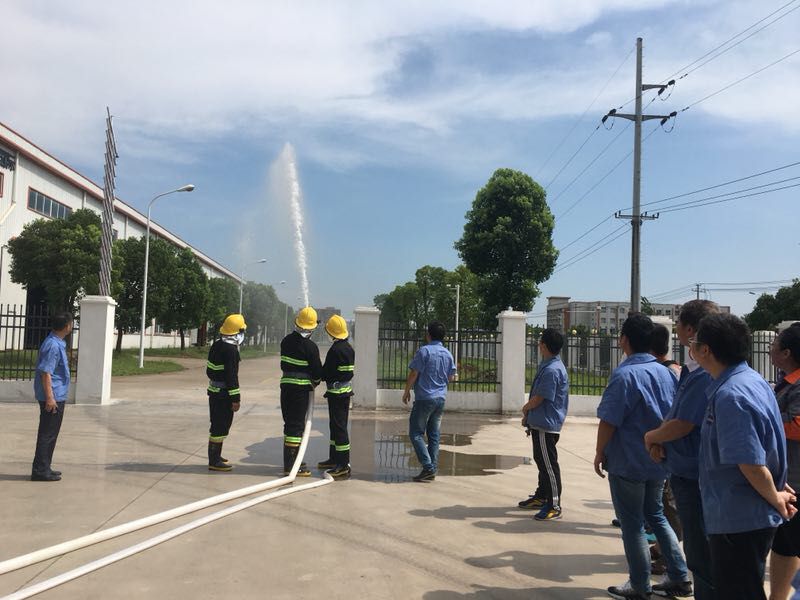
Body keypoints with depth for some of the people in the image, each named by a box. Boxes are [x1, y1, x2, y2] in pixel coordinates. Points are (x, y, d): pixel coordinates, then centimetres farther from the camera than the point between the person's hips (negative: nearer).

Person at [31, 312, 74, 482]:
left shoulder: (58, 343, 12)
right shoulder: (53, 346, -19)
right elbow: (45, 372, -22)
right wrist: (49, 397, -23)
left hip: (57, 396, 10)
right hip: (53, 397, -10)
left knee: (50, 434, 15)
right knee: (48, 434, -4)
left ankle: (44, 467, 23)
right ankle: (40, 470, 1)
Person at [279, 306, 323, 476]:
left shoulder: (286, 341, 6)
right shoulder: (310, 347, -14)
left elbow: (284, 364, 13)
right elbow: (317, 371, -8)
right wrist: (315, 382, 11)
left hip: (286, 385, 7)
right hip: (301, 388, -7)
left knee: (290, 423, 16)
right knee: (297, 425, -4)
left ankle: (290, 461, 27)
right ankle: (290, 466, -4)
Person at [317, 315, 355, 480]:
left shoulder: (335, 350, -18)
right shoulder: (349, 348, 10)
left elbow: (326, 373, -16)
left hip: (336, 392, -10)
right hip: (347, 390, 10)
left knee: (338, 427, -8)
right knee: (336, 425, 19)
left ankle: (343, 466, -7)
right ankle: (334, 459, 29)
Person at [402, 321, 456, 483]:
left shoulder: (424, 351, -11)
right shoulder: (448, 354, 8)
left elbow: (413, 374, -11)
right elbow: (451, 377, 15)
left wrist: (406, 391, 1)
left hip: (424, 398, -6)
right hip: (441, 398, 7)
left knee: (416, 433, -1)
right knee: (434, 435, 10)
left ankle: (428, 467, -11)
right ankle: (432, 470, 10)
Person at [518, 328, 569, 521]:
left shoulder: (552, 370, -21)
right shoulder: (548, 366, 12)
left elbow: (538, 399, -19)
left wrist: (525, 409, 0)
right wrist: (529, 415, 12)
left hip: (546, 425, -11)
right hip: (540, 423, 11)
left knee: (548, 464, -4)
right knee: (541, 461, 20)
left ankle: (554, 505, 2)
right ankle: (541, 496, 33)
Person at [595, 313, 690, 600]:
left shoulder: (624, 374, -19)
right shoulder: (665, 373, 3)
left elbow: (609, 421, -19)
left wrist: (600, 452, -5)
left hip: (627, 463, -7)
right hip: (659, 460, 7)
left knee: (632, 524, 6)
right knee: (656, 516, 22)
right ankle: (681, 577, 25)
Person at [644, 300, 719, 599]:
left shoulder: (705, 375, -24)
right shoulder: (690, 370, 9)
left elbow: (683, 424, -23)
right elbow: (673, 415, 15)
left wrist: (651, 436, -5)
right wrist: (659, 441, -3)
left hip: (695, 477, -10)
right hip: (684, 472, 10)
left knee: (701, 555, 3)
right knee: (695, 549, 23)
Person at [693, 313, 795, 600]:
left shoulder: (730, 396, -26)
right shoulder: (753, 380, 7)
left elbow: (751, 464, -27)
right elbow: (765, 446, 17)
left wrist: (776, 498, -11)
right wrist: (779, 490, 16)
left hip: (738, 520, -10)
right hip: (750, 516, 10)